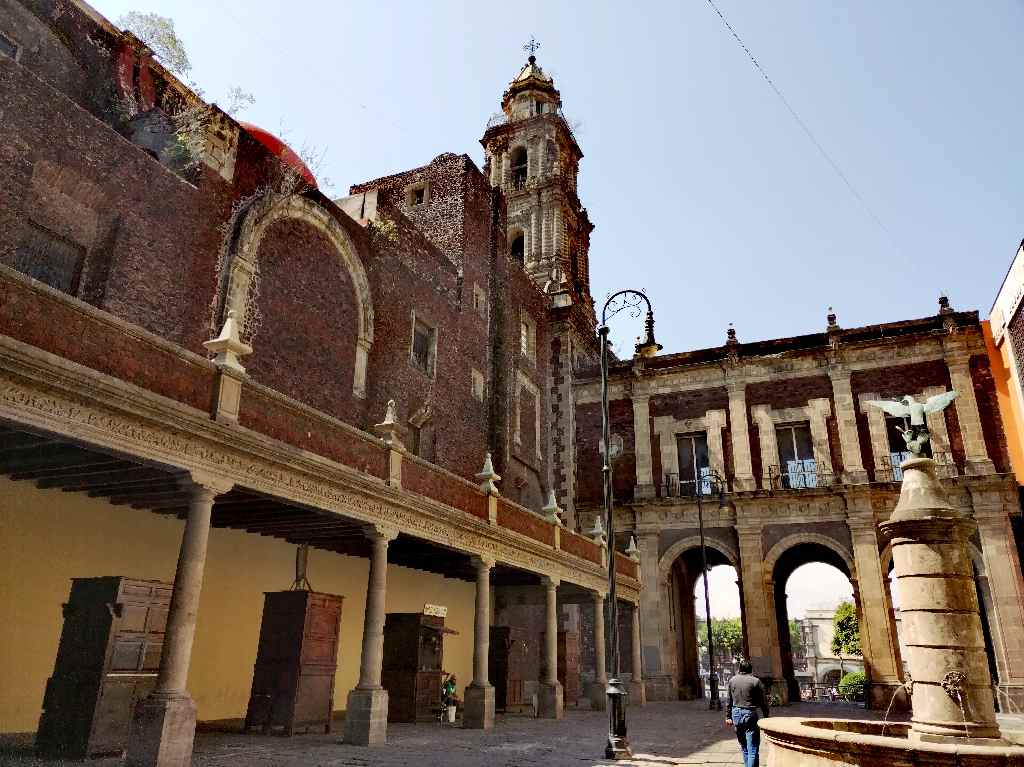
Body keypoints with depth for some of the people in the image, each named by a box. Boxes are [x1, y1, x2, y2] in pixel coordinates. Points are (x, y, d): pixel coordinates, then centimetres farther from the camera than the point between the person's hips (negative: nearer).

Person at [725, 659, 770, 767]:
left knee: (744, 747, 20)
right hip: (750, 714, -5)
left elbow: (729, 700, 10)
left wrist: (729, 716, 15)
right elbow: (763, 701, -5)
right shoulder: (755, 681, -6)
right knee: (753, 749, -1)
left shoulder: (732, 680, 7)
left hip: (736, 714, 5)